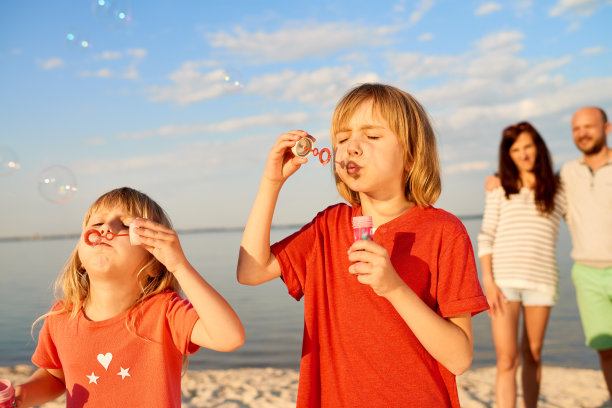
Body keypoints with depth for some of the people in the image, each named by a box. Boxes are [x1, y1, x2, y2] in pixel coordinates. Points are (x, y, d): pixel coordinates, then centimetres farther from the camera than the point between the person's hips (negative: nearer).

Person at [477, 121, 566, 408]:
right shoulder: (500, 190, 8)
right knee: (507, 359, -7)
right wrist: (488, 282, -7)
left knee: (532, 355, 10)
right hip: (503, 279, -1)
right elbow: (485, 238, 2)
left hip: (541, 279, 2)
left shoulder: (557, 192, 11)